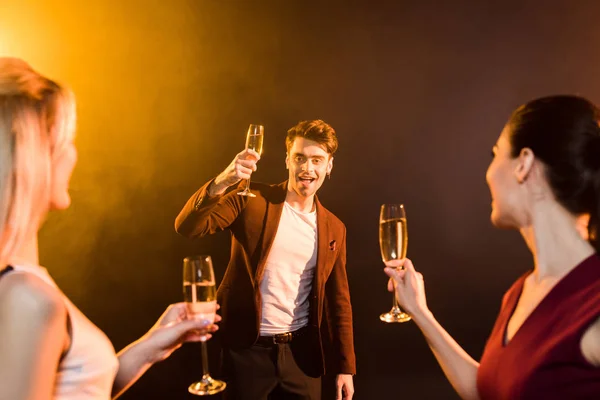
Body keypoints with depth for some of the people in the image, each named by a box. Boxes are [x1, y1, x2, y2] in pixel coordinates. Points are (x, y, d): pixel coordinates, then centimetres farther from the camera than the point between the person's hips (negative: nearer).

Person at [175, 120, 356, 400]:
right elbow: (187, 227, -16)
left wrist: (345, 367, 7)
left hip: (301, 351, 3)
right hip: (248, 349, -3)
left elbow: (338, 301, 9)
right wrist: (221, 183, -33)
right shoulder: (252, 201, -5)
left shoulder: (334, 229, 5)